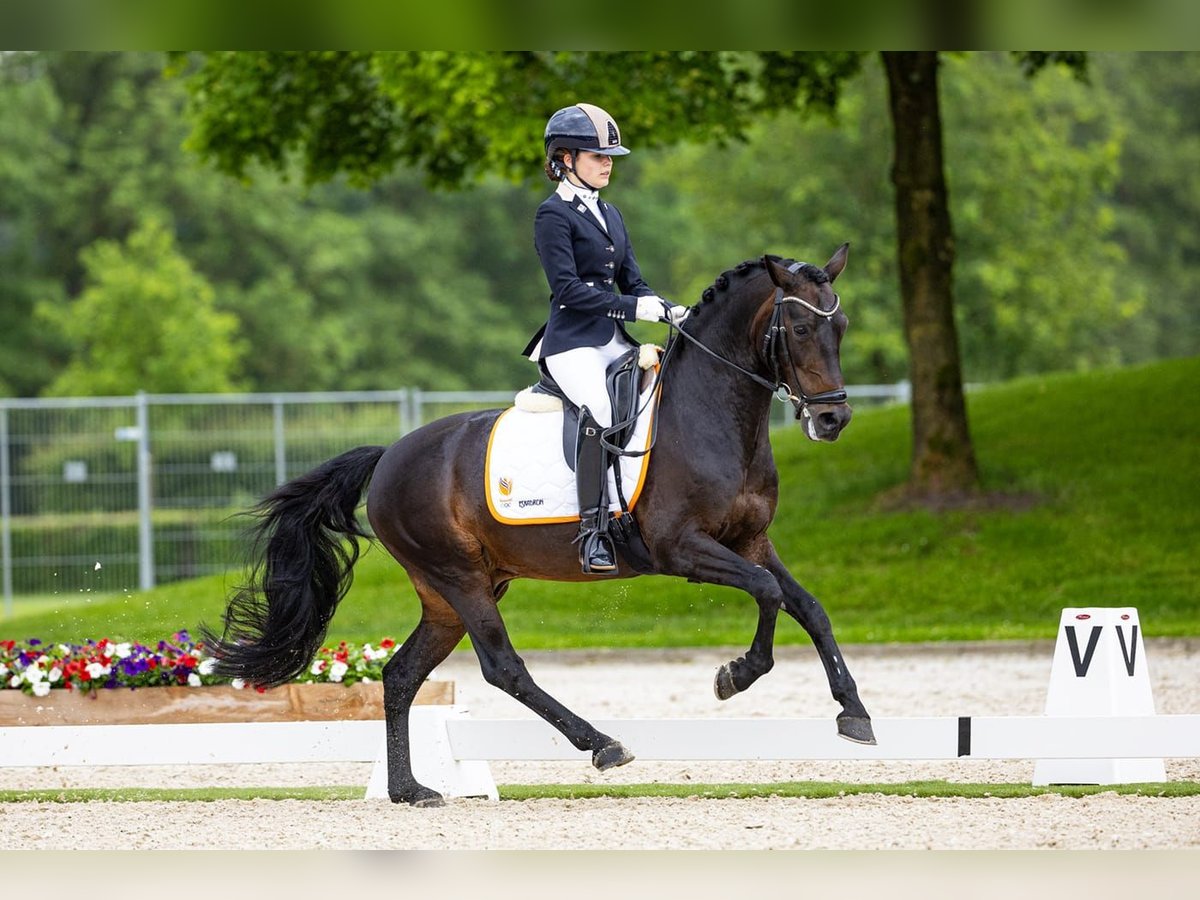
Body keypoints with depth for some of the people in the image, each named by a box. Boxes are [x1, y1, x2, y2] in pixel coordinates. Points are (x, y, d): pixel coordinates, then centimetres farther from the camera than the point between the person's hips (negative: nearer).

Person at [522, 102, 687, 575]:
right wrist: (636, 307, -19)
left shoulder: (609, 215, 19)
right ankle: (593, 533, -35)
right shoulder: (554, 215, -5)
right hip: (572, 344, -9)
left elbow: (632, 283, 18)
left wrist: (671, 311, -2)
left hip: (615, 342, 9)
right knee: (599, 408, -33)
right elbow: (568, 289, -15)